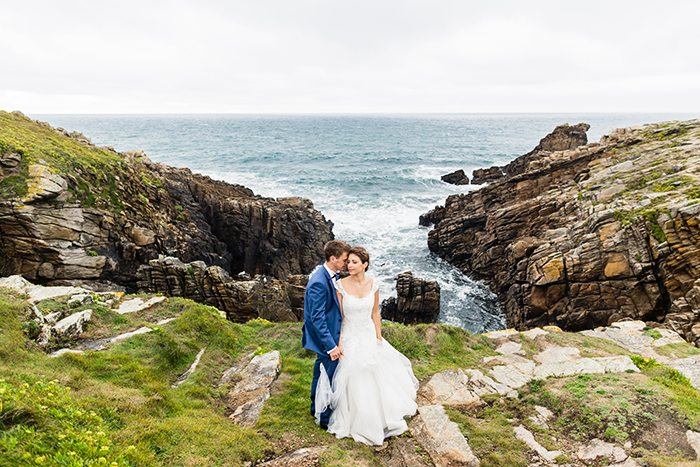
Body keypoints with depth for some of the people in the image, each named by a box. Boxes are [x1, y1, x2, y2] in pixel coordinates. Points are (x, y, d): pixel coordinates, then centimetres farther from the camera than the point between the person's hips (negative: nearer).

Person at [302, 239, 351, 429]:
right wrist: (331, 346, -26)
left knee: (321, 372, 24)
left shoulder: (330, 276, 1)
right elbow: (317, 318, -28)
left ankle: (316, 408, 43)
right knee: (329, 377, 5)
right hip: (325, 337, -10)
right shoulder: (319, 283, -29)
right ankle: (325, 417, 24)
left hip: (328, 335, 10)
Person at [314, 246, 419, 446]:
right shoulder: (341, 285, -15)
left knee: (377, 379, 14)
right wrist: (338, 342, -11)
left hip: (370, 337, 3)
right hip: (350, 339, -3)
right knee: (355, 383, 8)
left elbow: (375, 314, 4)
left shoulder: (373, 285, -6)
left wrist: (379, 338, 4)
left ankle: (381, 419, 40)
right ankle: (358, 423, 32)